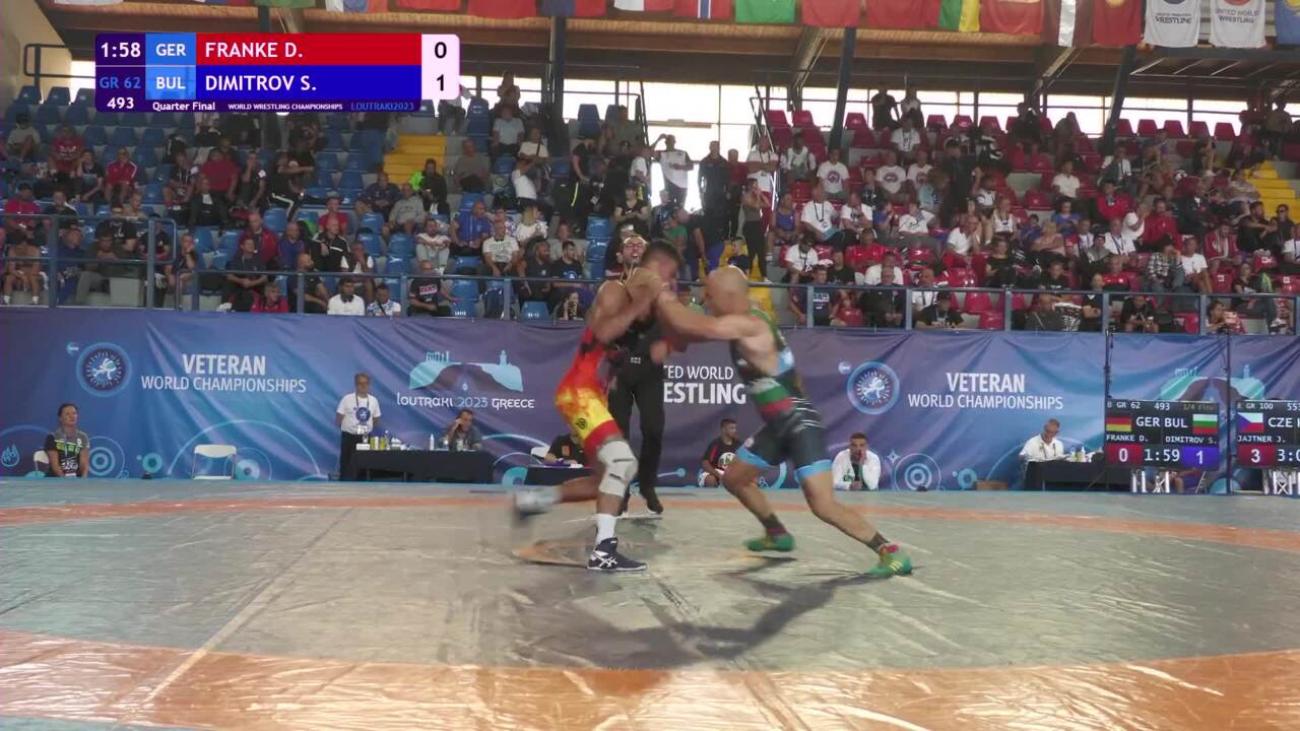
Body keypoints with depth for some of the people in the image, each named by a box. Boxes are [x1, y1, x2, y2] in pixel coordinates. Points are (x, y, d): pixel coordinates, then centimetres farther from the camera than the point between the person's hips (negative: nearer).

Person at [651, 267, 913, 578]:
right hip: (778, 425, 10)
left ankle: (891, 552, -9)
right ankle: (778, 534, 40)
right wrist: (669, 305, -4)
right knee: (734, 478, 22)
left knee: (823, 505, -18)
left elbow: (696, 327, -30)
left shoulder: (748, 325, -24)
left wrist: (663, 299, -14)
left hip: (801, 423, -10)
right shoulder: (739, 322, 6)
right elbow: (693, 330, 14)